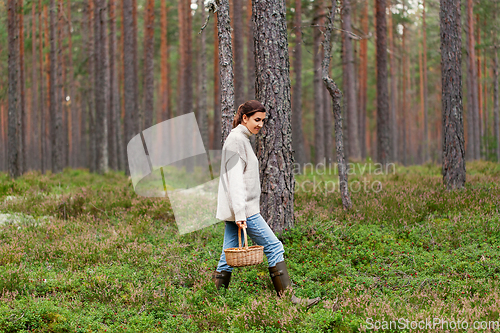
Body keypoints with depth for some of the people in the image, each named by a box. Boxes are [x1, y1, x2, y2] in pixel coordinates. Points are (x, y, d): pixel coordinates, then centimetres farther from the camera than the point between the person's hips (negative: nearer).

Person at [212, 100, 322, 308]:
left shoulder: (242, 139, 20)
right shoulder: (236, 140, -11)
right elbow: (234, 179, -19)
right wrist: (239, 213, -24)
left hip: (239, 209, 10)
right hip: (242, 208, -10)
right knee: (274, 247, -7)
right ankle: (287, 298, -6)